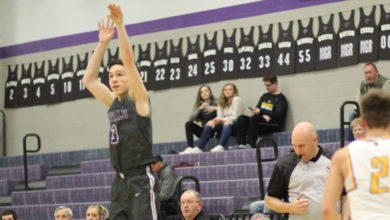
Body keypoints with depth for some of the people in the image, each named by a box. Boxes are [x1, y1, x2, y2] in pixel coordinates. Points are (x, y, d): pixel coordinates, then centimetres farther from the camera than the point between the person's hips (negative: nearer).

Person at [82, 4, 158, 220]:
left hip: (141, 180, -8)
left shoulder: (138, 100, -3)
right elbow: (89, 79, 16)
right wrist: (102, 43, 13)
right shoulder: (113, 103, 15)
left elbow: (129, 61, -13)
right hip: (120, 182, 8)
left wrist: (120, 25, -15)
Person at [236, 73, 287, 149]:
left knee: (254, 118, -33)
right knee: (241, 118, -16)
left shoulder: (281, 98, 1)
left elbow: (278, 115, -12)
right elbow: (257, 108, 14)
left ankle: (251, 144, -39)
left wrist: (261, 112, -20)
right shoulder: (265, 96, 23)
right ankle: (241, 143, -28)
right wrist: (263, 115, -10)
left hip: (274, 126, -7)